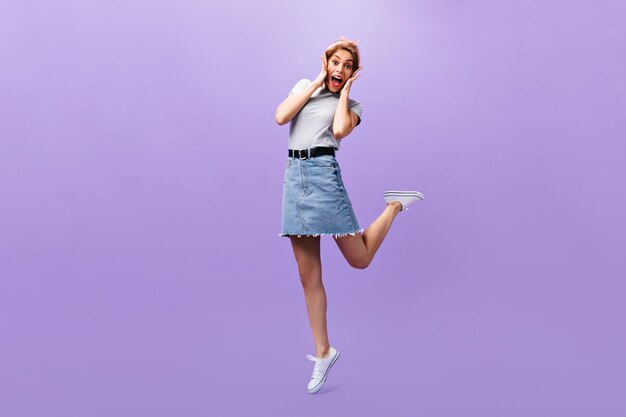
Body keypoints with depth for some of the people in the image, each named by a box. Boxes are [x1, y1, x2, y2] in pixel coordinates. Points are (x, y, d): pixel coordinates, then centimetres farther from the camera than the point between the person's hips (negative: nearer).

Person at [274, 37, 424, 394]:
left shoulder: (353, 105, 11)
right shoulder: (304, 86, 20)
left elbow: (340, 130, -12)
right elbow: (280, 117, 2)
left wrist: (344, 90, 4)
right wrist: (318, 81, 6)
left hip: (323, 174, -3)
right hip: (294, 176, 3)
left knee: (360, 258, -1)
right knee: (308, 275, 4)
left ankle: (394, 206, 26)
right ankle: (323, 351, 17)